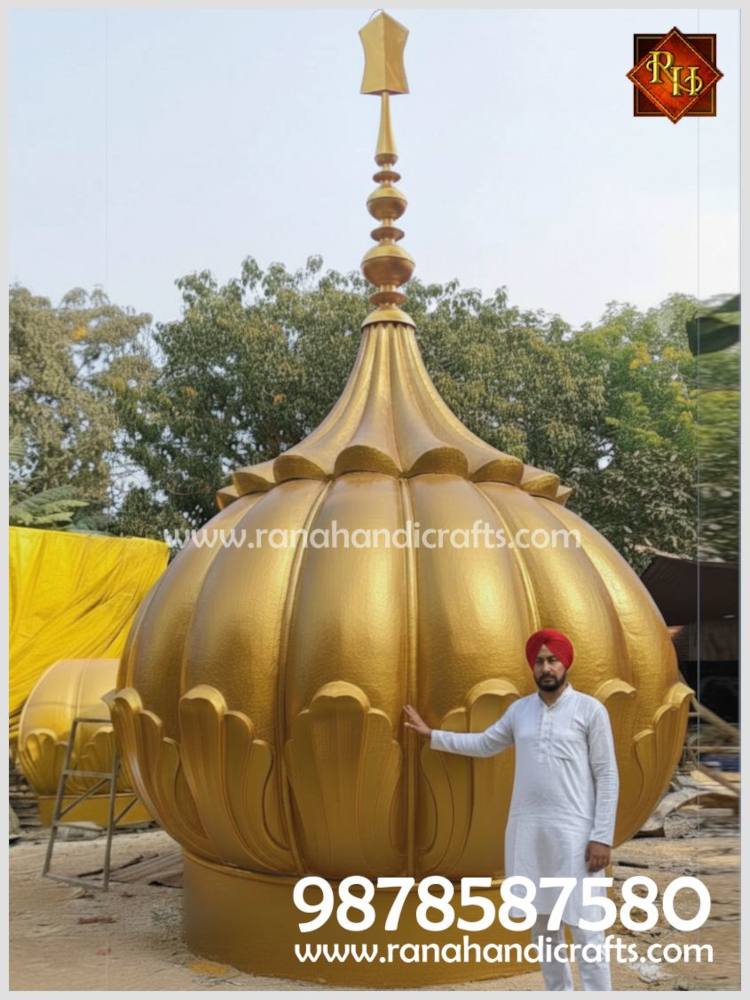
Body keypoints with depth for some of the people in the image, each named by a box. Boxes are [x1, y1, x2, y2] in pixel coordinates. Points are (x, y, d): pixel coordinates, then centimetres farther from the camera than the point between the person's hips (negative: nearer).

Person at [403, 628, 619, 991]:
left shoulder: (591, 709, -6)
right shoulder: (520, 709, 9)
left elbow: (608, 777, -7)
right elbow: (484, 744, 24)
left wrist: (602, 837, -13)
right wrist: (431, 735, 19)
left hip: (574, 833, -5)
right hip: (526, 830, 5)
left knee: (584, 928, -4)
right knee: (542, 923, 12)